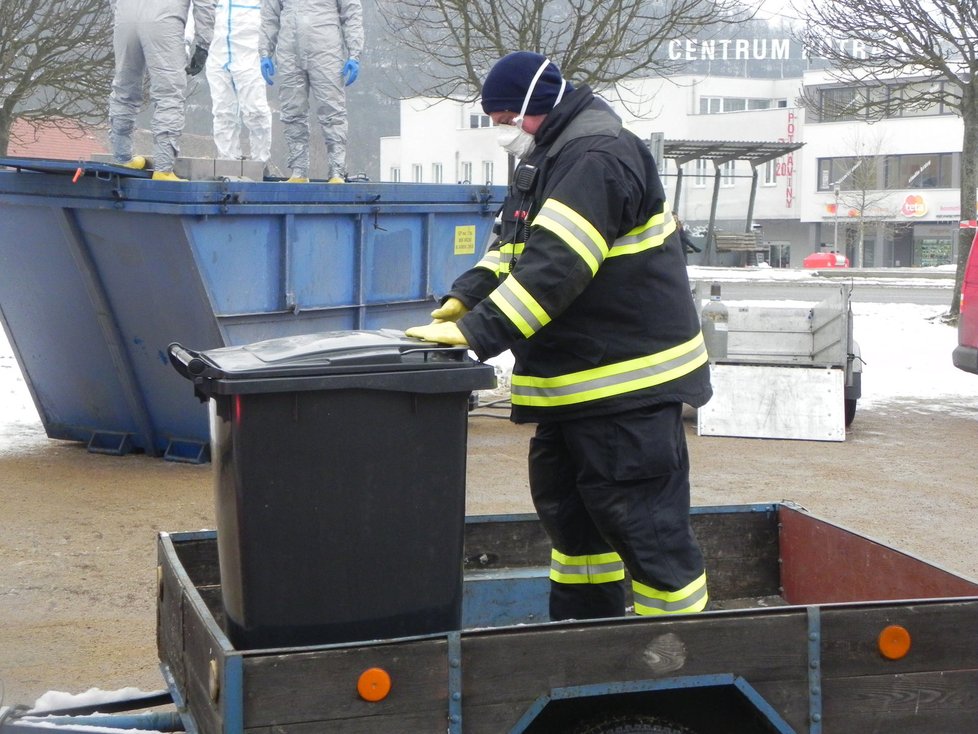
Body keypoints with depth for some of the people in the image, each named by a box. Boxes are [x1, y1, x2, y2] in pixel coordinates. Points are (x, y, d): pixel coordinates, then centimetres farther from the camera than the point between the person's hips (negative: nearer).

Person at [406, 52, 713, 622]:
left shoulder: (598, 156, -19)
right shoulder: (546, 158, 15)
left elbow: (556, 264, -29)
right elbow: (512, 247, 19)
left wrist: (477, 332, -31)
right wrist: (463, 299, 3)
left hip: (630, 380, -11)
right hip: (570, 382, 11)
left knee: (647, 529, -6)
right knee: (567, 510, 19)